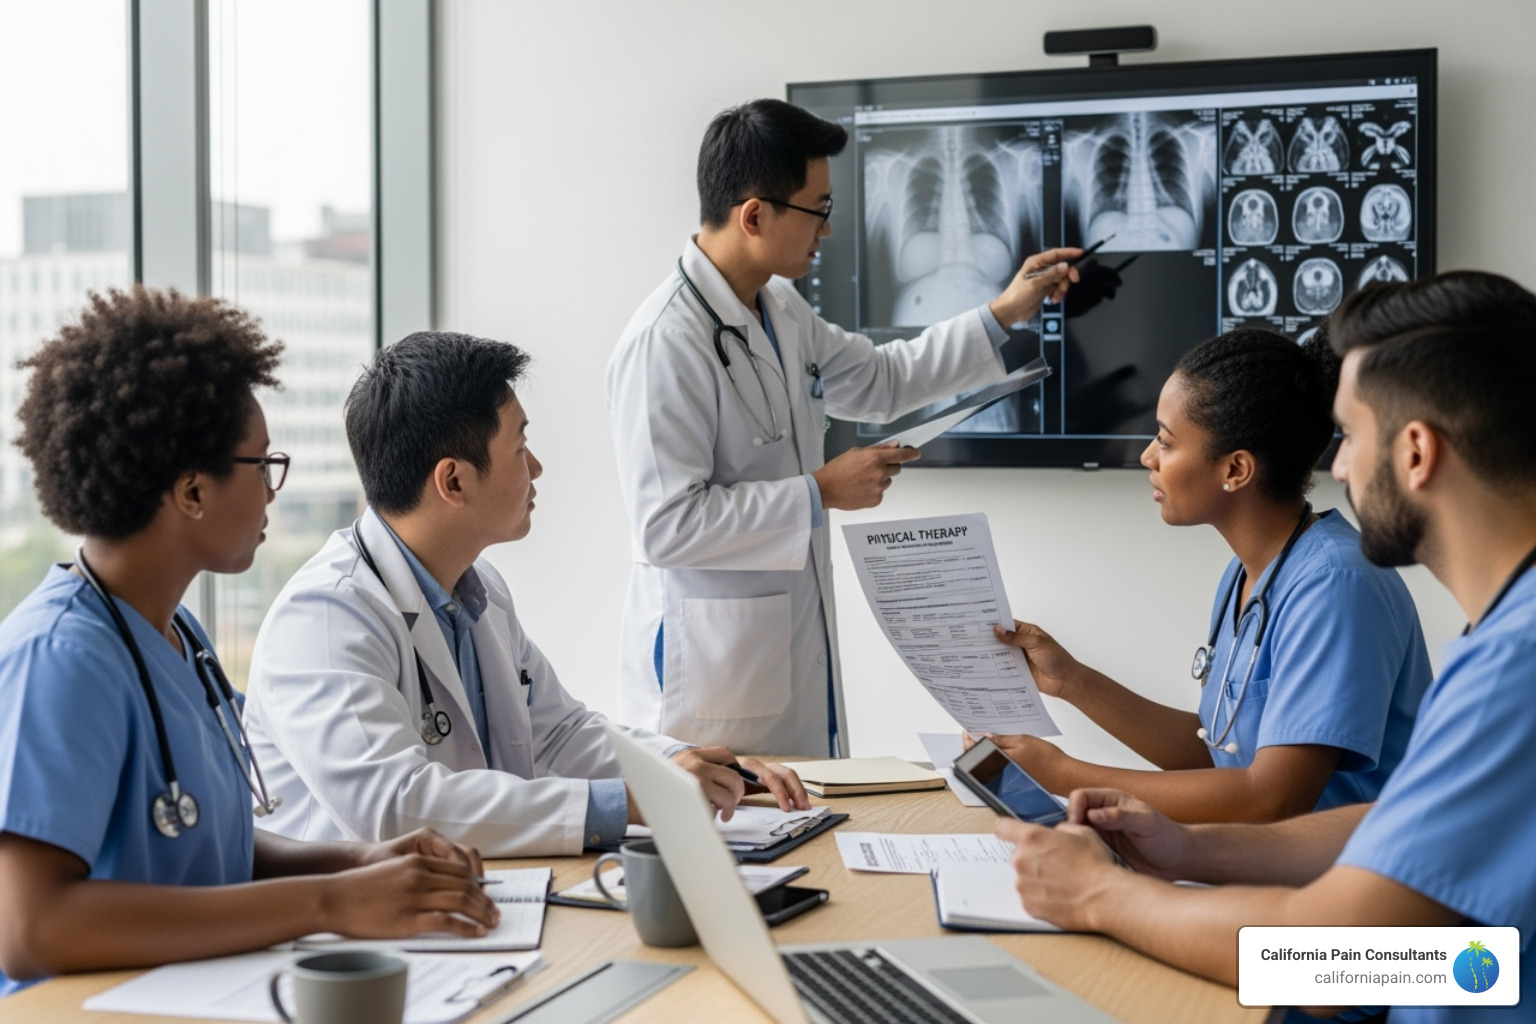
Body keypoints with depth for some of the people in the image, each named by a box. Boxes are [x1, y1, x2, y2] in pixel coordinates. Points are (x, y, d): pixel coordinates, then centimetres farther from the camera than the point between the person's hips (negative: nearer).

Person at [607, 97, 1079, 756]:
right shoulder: (666, 342, -21)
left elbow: (882, 380, 26)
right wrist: (820, 492, -19)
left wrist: (1003, 314, 20)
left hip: (798, 652, 9)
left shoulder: (781, 310, 9)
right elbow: (667, 525, -25)